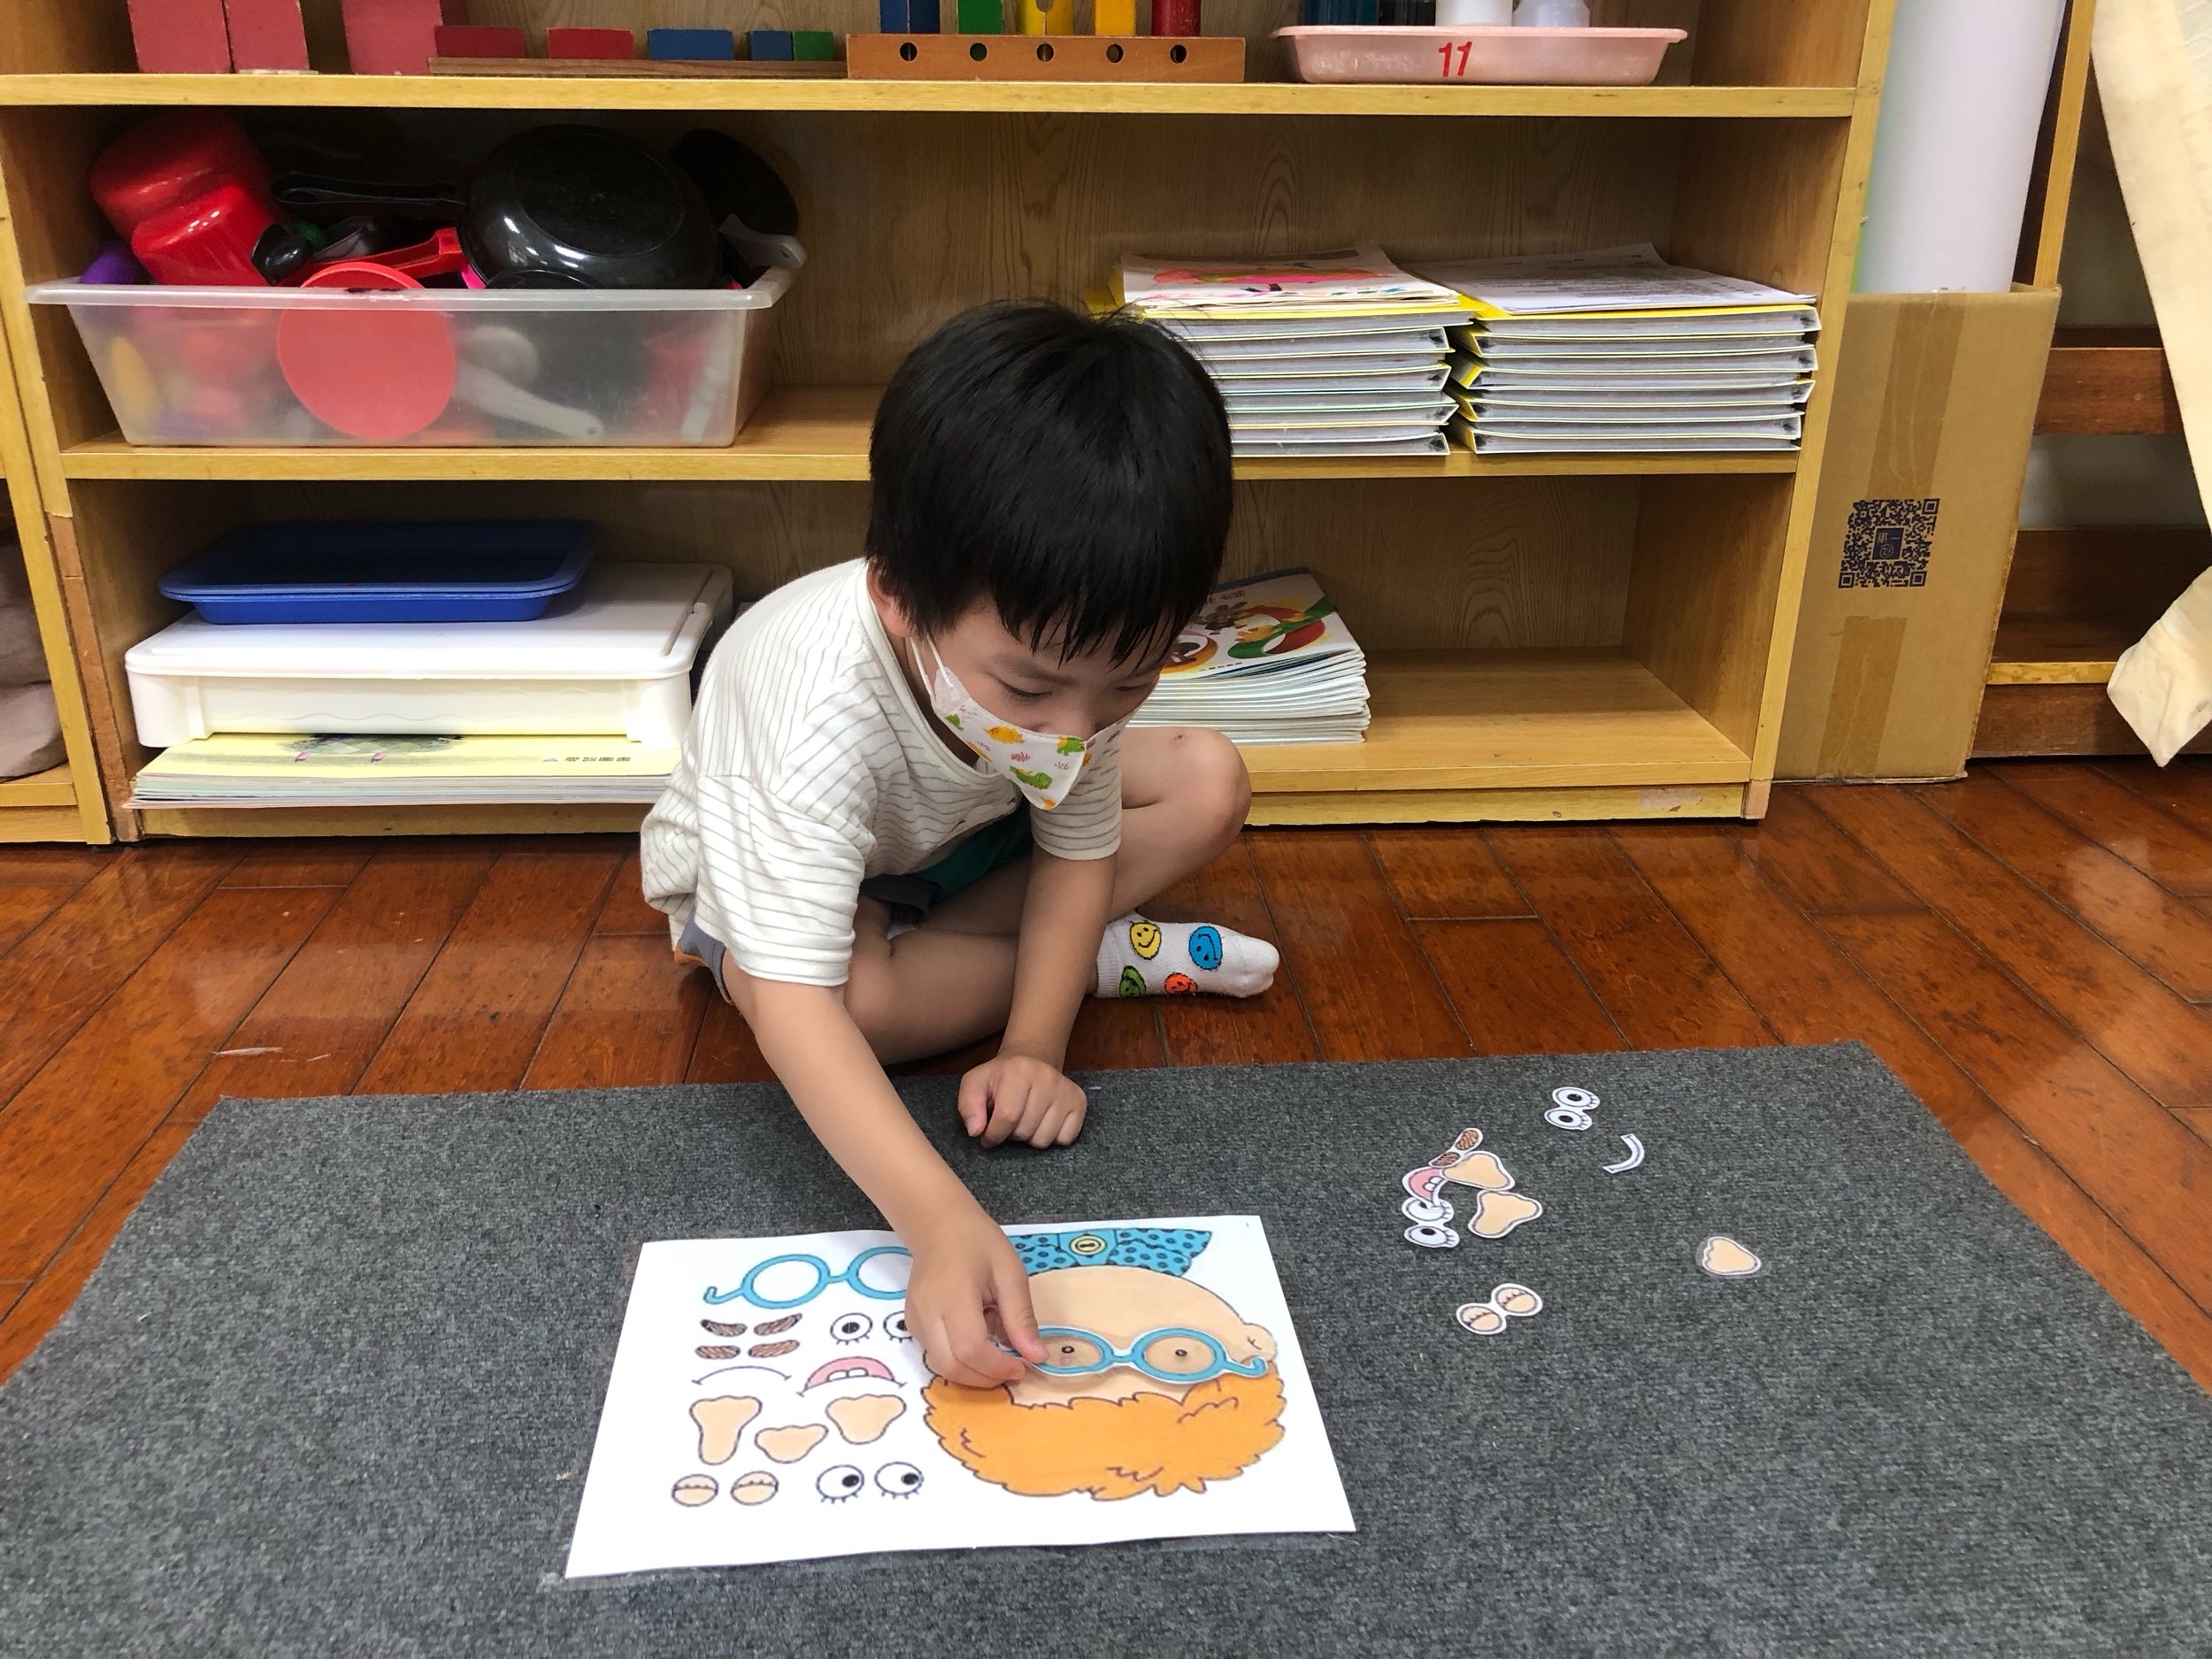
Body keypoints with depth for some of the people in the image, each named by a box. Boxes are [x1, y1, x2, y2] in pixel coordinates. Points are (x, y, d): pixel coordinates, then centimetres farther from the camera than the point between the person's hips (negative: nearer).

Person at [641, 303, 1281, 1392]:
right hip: (770, 857, -3)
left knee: (1209, 784, -11)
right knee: (806, 982, -39)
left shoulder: (1066, 650, -29)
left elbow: (1079, 849, -16)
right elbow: (793, 1004, -51)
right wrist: (942, 1223, -63)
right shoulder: (821, 708, -46)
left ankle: (928, 945, -12)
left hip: (948, 842, 4)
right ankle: (1103, 957, -12)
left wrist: (1033, 1046, -30)